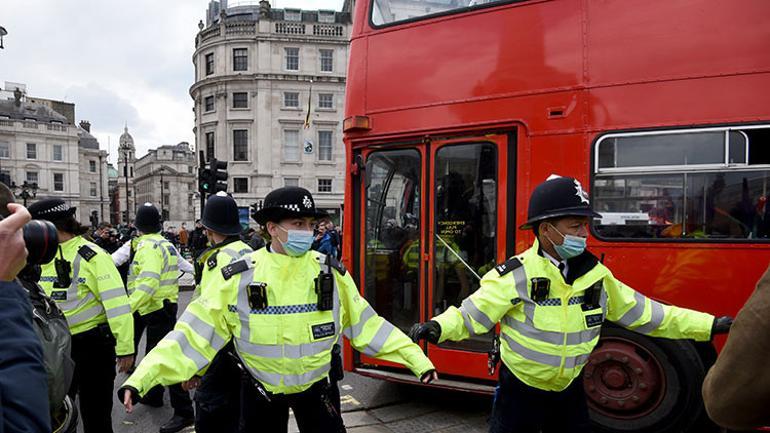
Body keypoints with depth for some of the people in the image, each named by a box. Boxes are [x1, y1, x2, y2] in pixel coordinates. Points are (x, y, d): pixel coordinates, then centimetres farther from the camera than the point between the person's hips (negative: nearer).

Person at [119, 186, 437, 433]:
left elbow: (366, 324, -1)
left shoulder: (331, 274, -9)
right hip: (261, 391, -1)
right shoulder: (238, 277, -15)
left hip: (314, 387, 1)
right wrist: (142, 378, -22)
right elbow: (196, 333, -14)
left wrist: (416, 359, -3)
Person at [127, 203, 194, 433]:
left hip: (157, 309, -11)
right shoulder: (165, 243, 12)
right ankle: (153, 395, 40)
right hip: (165, 305, 11)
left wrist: (128, 308, -35)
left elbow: (148, 282, -30)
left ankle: (183, 412, -7)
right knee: (154, 353, 24)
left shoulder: (148, 246, -18)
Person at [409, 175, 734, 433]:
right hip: (520, 390, -4)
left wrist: (708, 325, 6)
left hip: (570, 391, 5)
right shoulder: (516, 275, -20)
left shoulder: (596, 275, -3)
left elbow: (643, 313, 5)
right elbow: (474, 312, -23)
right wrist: (439, 327, -43)